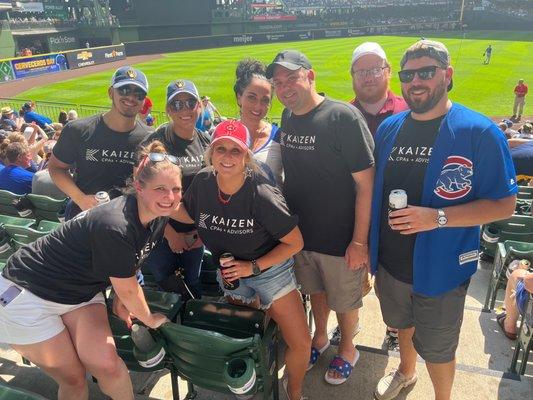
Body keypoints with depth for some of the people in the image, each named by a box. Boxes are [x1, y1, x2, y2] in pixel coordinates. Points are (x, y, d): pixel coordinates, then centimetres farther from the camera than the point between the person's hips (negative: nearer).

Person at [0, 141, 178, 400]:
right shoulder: (115, 226, -35)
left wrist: (120, 300, 1)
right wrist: (150, 319, -4)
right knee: (73, 378, 0)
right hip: (29, 292, -6)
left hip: (82, 290, 6)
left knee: (106, 365, -13)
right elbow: (128, 290, -20)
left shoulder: (158, 217, -10)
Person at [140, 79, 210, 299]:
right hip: (162, 232, -4)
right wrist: (171, 234, -11)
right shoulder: (156, 141, -15)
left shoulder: (205, 141, 0)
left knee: (193, 284, 18)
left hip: (195, 233, 4)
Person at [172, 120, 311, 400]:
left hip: (270, 269, -3)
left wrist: (253, 266, -21)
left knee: (300, 344, -3)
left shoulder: (262, 195, -28)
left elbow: (295, 242, -18)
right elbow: (190, 215, 6)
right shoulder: (202, 182, -15)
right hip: (229, 272, 4)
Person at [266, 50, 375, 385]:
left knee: (345, 301, 16)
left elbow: (366, 183, -20)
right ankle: (320, 337, 51)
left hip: (340, 239, -6)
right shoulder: (288, 117, 2)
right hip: (300, 232, 6)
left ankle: (347, 349, 43)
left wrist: (359, 241, -20)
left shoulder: (343, 117, -20)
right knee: (315, 291, 26)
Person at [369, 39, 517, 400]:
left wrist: (438, 217, -28)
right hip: (390, 262, 5)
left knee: (436, 349, 15)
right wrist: (366, 243, 5)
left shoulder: (479, 132, -16)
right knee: (403, 324, 29)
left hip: (439, 269, -5)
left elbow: (504, 204, -16)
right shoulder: (389, 128, 0)